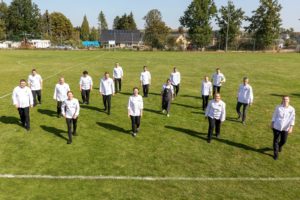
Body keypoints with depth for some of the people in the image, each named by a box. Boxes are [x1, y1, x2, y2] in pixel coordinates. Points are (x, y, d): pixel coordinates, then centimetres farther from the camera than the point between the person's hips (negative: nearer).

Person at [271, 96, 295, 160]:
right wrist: (272, 123, 6)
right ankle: (276, 154, 21)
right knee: (276, 140, 6)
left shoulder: (291, 109, -7)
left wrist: (291, 127, -13)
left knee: (283, 141, 13)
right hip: (277, 127, -1)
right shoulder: (278, 107, -7)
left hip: (285, 128, 1)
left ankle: (280, 146, 49)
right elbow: (274, 116, 2)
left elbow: (292, 119, -6)